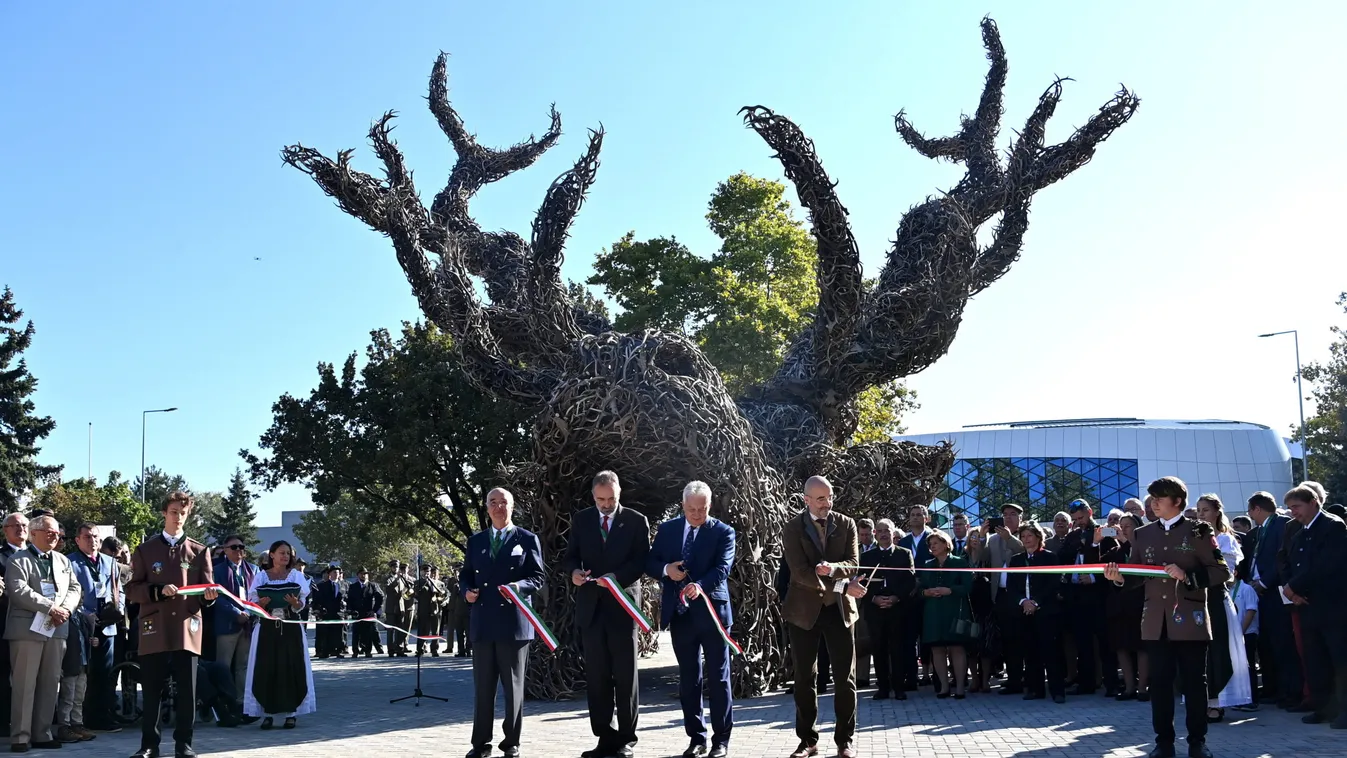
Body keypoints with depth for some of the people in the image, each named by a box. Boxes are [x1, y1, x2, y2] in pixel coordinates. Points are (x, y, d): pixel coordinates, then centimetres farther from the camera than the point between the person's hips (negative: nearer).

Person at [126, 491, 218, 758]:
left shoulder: (200, 551, 10)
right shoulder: (145, 550, 9)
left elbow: (206, 593, 9)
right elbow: (132, 590, 3)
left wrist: (209, 595, -14)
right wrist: (159, 591, -14)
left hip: (187, 630, 0)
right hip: (154, 630, 0)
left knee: (187, 691, 0)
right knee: (151, 690, 2)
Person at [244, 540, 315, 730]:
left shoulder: (296, 575, 9)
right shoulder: (261, 576, 9)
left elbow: (302, 604, 4)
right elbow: (252, 603, 6)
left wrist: (294, 603, -18)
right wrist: (261, 603, -15)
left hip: (291, 628, 0)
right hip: (267, 628, 0)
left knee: (291, 668, -3)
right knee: (266, 669, -4)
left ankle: (290, 712, 2)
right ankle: (268, 713, 2)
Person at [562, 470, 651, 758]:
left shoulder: (636, 521, 0)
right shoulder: (581, 520, 9)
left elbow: (642, 561, -5)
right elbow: (570, 556, 8)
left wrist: (617, 577, -21)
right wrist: (574, 571, -15)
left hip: (622, 605, -3)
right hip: (591, 606, 3)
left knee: (625, 675, 2)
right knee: (596, 675, 4)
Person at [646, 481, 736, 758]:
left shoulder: (723, 532, -2)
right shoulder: (667, 529, 8)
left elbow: (722, 567, -15)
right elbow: (650, 563, 9)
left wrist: (700, 585, -34)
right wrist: (666, 569, -14)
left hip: (711, 611, -3)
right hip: (680, 613, 3)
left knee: (718, 677, 2)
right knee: (688, 678, 9)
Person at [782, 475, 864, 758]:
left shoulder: (846, 525, 2)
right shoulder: (792, 529, -5)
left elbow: (853, 564, -5)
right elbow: (800, 572, -15)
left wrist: (832, 569, -27)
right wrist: (841, 586, -21)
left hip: (839, 608, 1)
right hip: (805, 609, -1)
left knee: (845, 678, 2)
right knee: (804, 679, 4)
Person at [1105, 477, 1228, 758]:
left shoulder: (1198, 531, 0)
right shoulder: (1142, 534, 11)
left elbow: (1222, 572, -4)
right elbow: (1137, 575, 12)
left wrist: (1187, 576, -17)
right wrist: (1120, 578, -9)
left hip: (1189, 619, -3)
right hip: (1156, 621, 3)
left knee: (1194, 681, 3)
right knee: (1160, 682, 4)